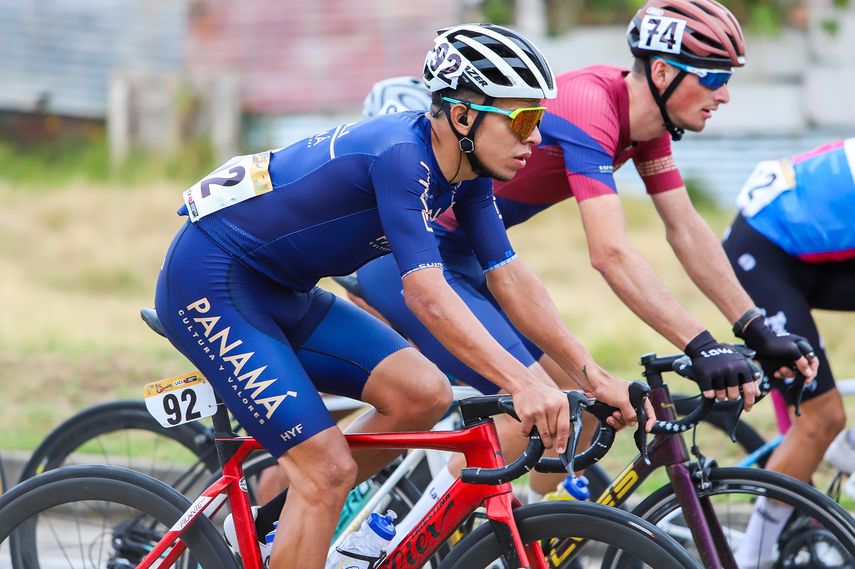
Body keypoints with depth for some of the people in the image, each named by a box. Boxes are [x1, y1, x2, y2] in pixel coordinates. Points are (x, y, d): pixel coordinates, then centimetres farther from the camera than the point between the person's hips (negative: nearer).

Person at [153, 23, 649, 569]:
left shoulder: (467, 171, -1)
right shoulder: (401, 155, -28)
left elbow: (511, 280, 2)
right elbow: (428, 295, -35)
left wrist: (593, 374, -5)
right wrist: (524, 384, -42)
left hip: (280, 292, 9)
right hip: (208, 283, -9)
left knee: (424, 395, -2)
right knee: (329, 468, -16)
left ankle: (266, 518, 10)